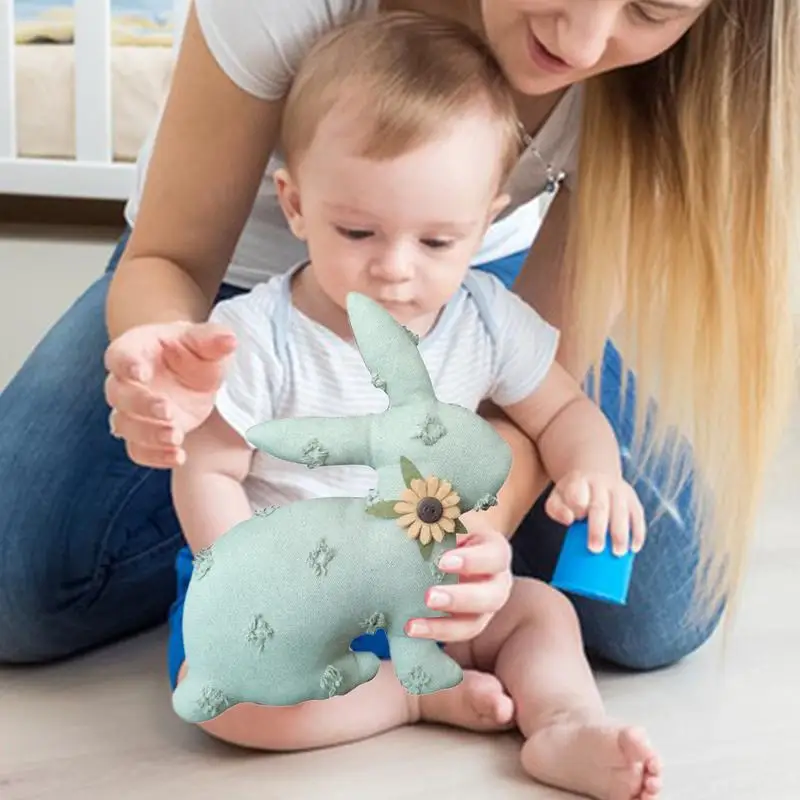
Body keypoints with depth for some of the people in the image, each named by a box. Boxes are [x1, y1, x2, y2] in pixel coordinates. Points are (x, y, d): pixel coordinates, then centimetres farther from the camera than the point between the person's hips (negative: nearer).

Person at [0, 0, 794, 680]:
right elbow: (169, 259, -24)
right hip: (243, 273, 0)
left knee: (659, 610, -19)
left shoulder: (658, 68, -28)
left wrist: (484, 521, -47)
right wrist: (165, 351, -48)